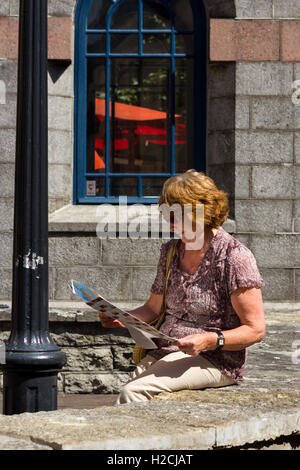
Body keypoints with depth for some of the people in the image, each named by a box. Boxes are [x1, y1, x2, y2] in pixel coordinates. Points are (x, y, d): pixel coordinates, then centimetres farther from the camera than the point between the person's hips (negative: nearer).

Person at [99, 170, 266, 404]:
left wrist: (210, 340, -22)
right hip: (164, 353, 6)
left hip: (214, 361, -6)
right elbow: (154, 307, 24)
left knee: (133, 392, -29)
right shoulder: (171, 250, 15)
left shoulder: (235, 257, -6)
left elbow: (256, 329, -8)